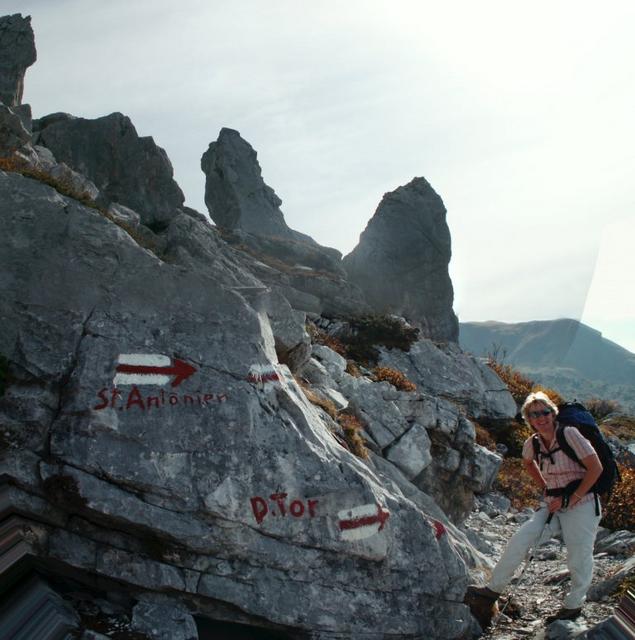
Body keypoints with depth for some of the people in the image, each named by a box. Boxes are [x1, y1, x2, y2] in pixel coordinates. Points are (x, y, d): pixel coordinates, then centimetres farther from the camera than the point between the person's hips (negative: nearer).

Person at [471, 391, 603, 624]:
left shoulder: (569, 434, -16)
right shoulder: (532, 444, 3)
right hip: (554, 506, 6)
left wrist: (571, 499, -15)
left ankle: (573, 606, 22)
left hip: (581, 505, -6)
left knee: (579, 560, -1)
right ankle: (494, 589, 5)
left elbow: (595, 468, -17)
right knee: (520, 539, -4)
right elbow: (528, 463, 27)